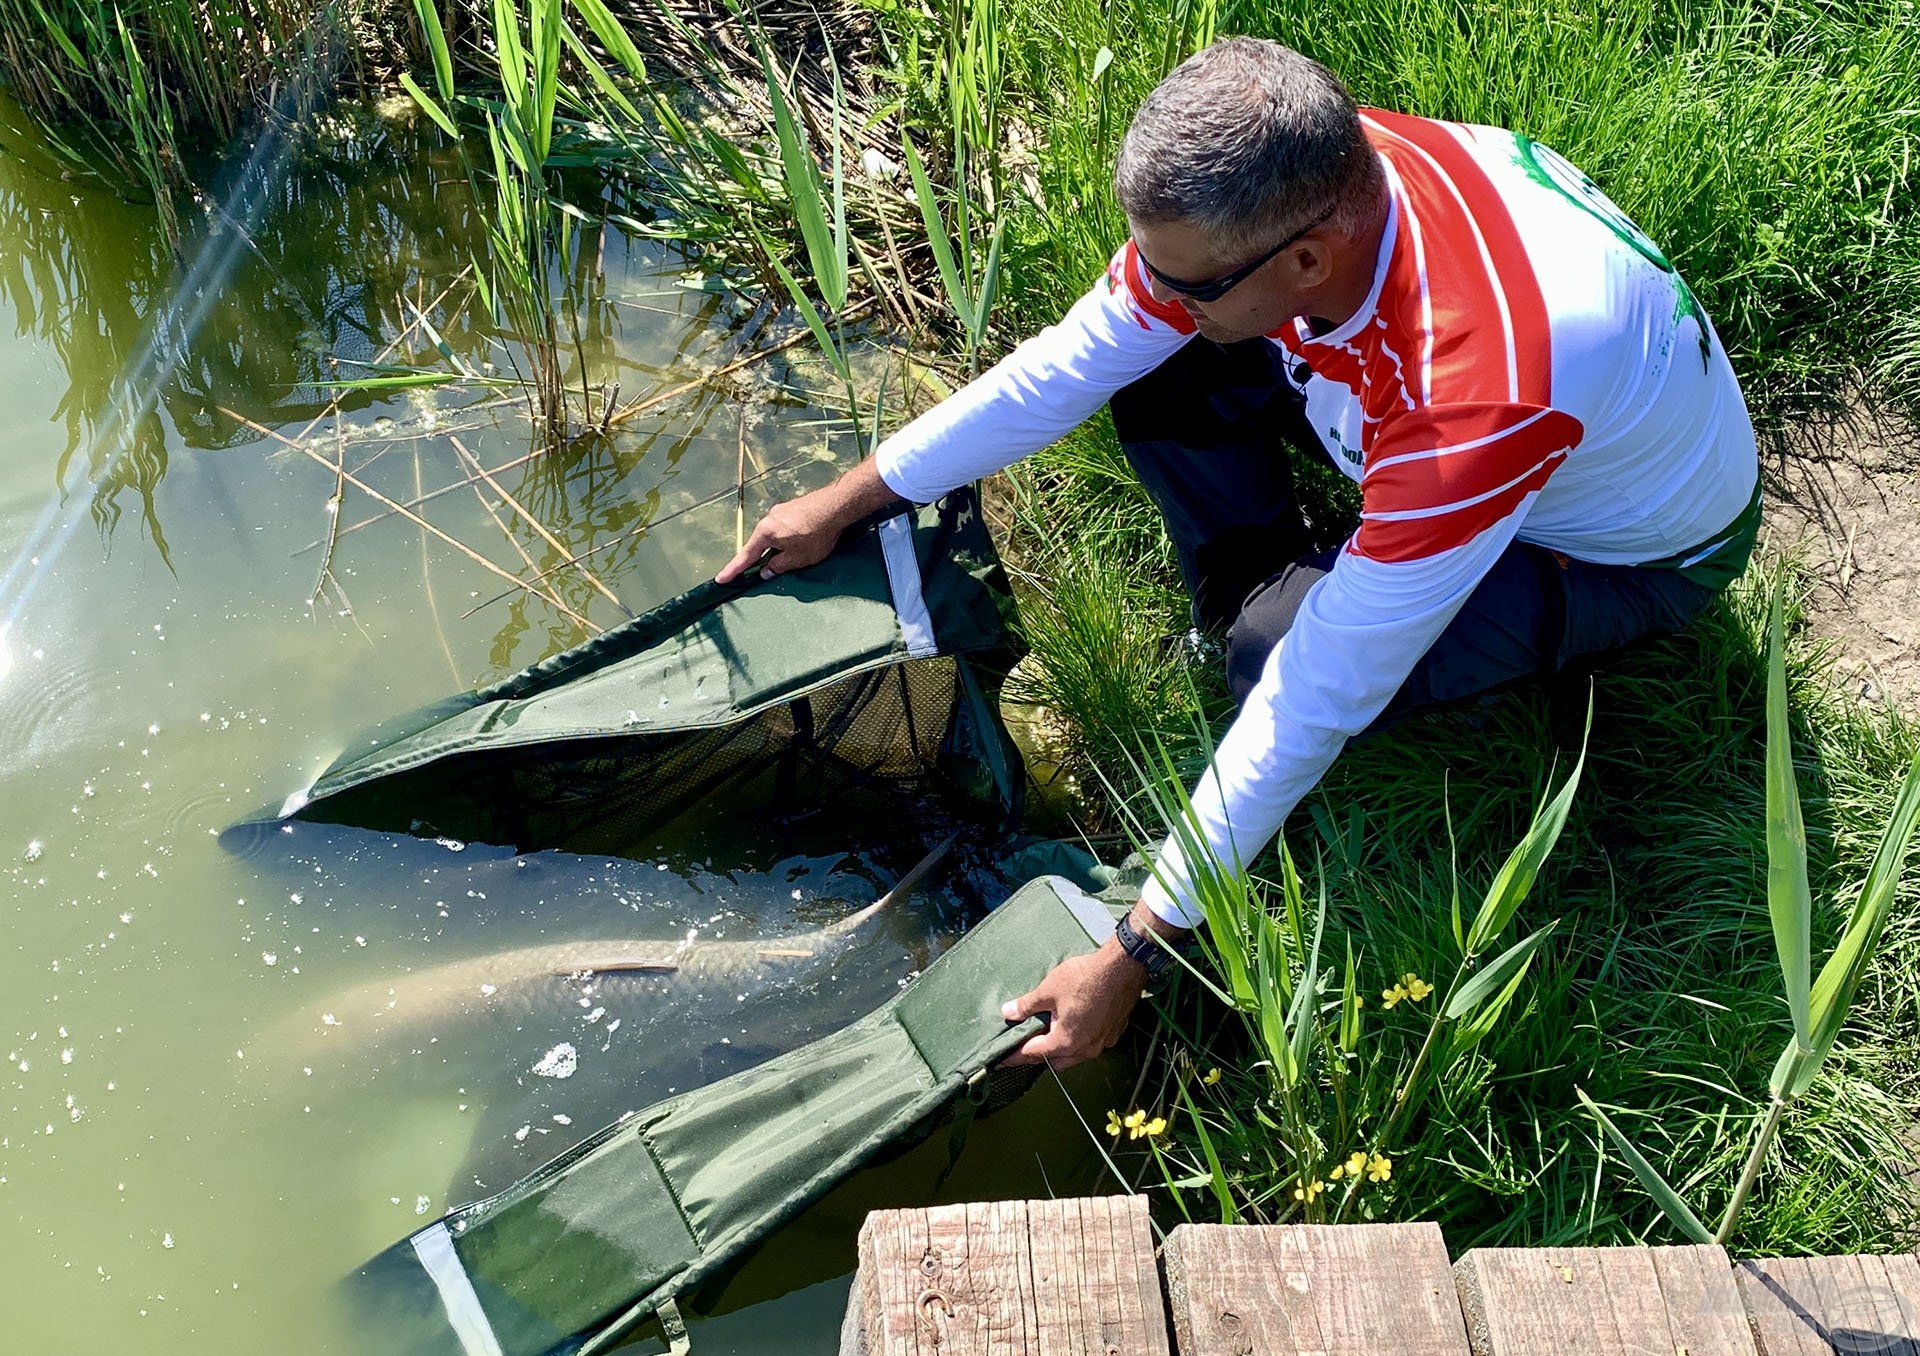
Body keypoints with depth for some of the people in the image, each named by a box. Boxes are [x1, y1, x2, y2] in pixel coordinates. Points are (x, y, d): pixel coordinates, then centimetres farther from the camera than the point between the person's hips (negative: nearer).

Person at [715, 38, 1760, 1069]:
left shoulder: (1476, 400, -44)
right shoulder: (1293, 185, -25)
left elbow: (1317, 700, -38)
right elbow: (1065, 362, -13)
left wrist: (1136, 953, -31)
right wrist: (846, 501, -7)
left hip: (1635, 547, -6)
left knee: (1289, 658, -31)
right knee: (1154, 362, -11)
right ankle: (1257, 595, 4)